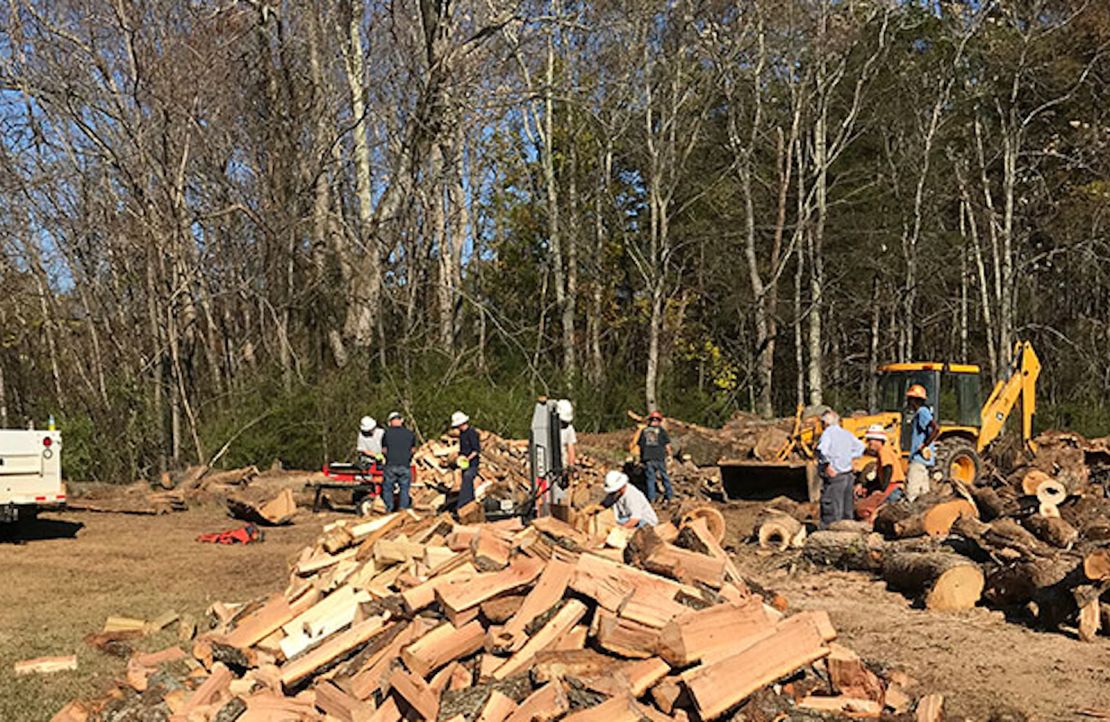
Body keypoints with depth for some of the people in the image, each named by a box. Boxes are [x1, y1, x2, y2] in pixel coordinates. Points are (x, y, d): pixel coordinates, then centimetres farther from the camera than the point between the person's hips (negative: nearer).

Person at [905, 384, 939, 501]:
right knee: (923, 494, 12)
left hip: (919, 460, -11)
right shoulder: (918, 414, 18)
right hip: (921, 460, 11)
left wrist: (924, 446, -22)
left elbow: (936, 429, -27)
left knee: (911, 495, -13)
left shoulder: (922, 412, -13)